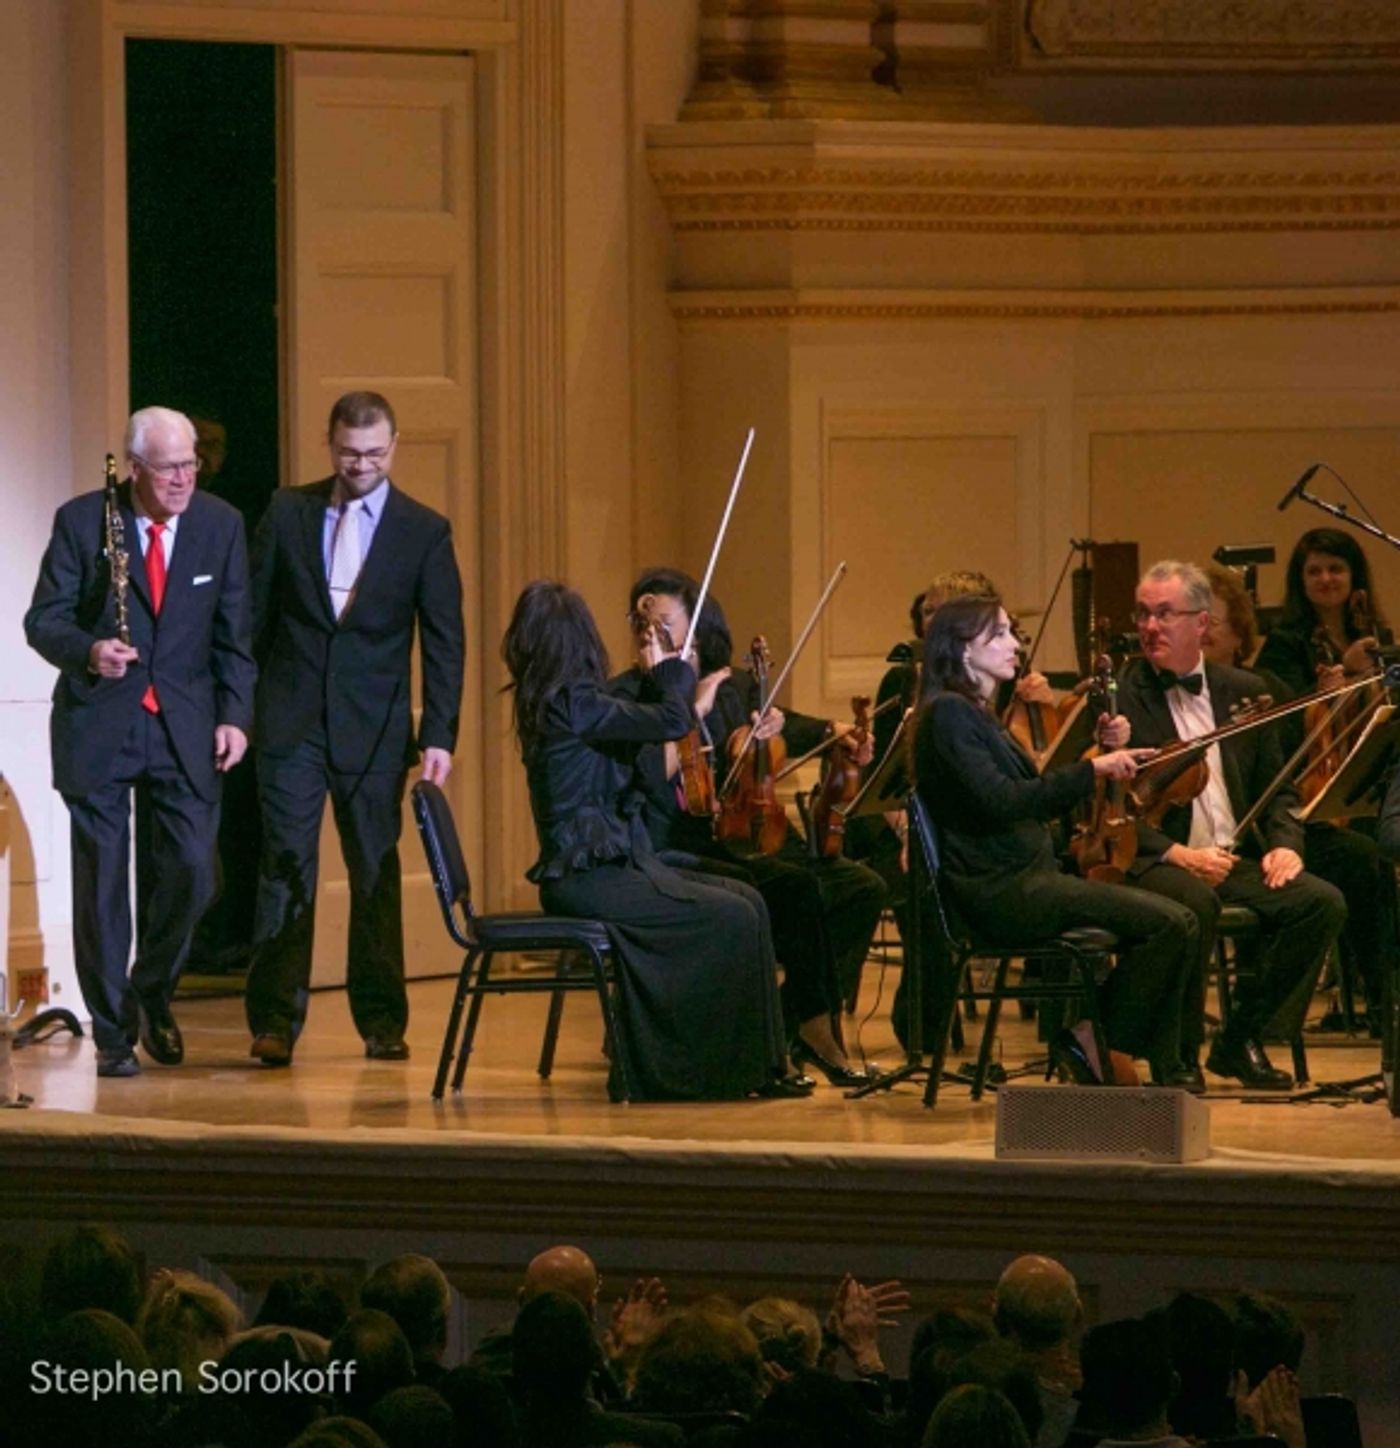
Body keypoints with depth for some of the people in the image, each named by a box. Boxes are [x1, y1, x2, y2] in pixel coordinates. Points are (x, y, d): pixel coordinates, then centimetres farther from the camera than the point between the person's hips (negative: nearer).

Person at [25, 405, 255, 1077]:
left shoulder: (220, 525, 3)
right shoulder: (82, 522, -5)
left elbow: (233, 634, 7)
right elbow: (43, 619, -2)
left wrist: (235, 715, -2)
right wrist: (87, 651, -22)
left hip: (186, 726, 2)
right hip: (98, 721, -2)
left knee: (190, 869, -5)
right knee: (101, 881, 1)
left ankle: (152, 997, 21)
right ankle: (112, 1031, 11)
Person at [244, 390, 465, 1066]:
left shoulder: (424, 531, 2)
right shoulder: (288, 513, 5)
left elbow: (444, 643, 1)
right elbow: (256, 617, 7)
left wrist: (439, 736, -6)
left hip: (374, 728, 0)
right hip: (291, 722, 0)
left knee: (376, 874, 5)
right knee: (285, 868, -4)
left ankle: (382, 1021, 13)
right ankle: (274, 1021, -3)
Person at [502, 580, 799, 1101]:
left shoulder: (545, 701, 12)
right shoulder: (572, 702, -18)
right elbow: (672, 721, -19)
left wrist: (659, 677, 14)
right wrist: (670, 670, 0)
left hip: (602, 866, 10)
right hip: (587, 877, -10)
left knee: (746, 901, 5)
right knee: (730, 919, -15)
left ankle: (754, 1067, 4)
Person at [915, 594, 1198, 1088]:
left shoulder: (976, 713, 22)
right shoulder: (948, 713, -9)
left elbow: (1039, 801, 23)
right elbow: (999, 801, -22)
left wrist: (1101, 754, 12)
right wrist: (1091, 769, -20)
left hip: (1027, 881, 10)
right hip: (998, 890, -10)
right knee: (1170, 924, -18)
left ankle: (1165, 1073, 1)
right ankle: (1094, 1042, -7)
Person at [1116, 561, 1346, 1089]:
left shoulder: (1243, 692, 15)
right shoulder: (1116, 697, 0)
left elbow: (1278, 788, 20)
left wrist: (1284, 843, -2)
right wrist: (1174, 853, -20)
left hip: (1239, 861, 5)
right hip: (1154, 862, -5)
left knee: (1322, 902, -20)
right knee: (1195, 902, -38)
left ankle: (1240, 1039, -6)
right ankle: (1180, 1052, -18)